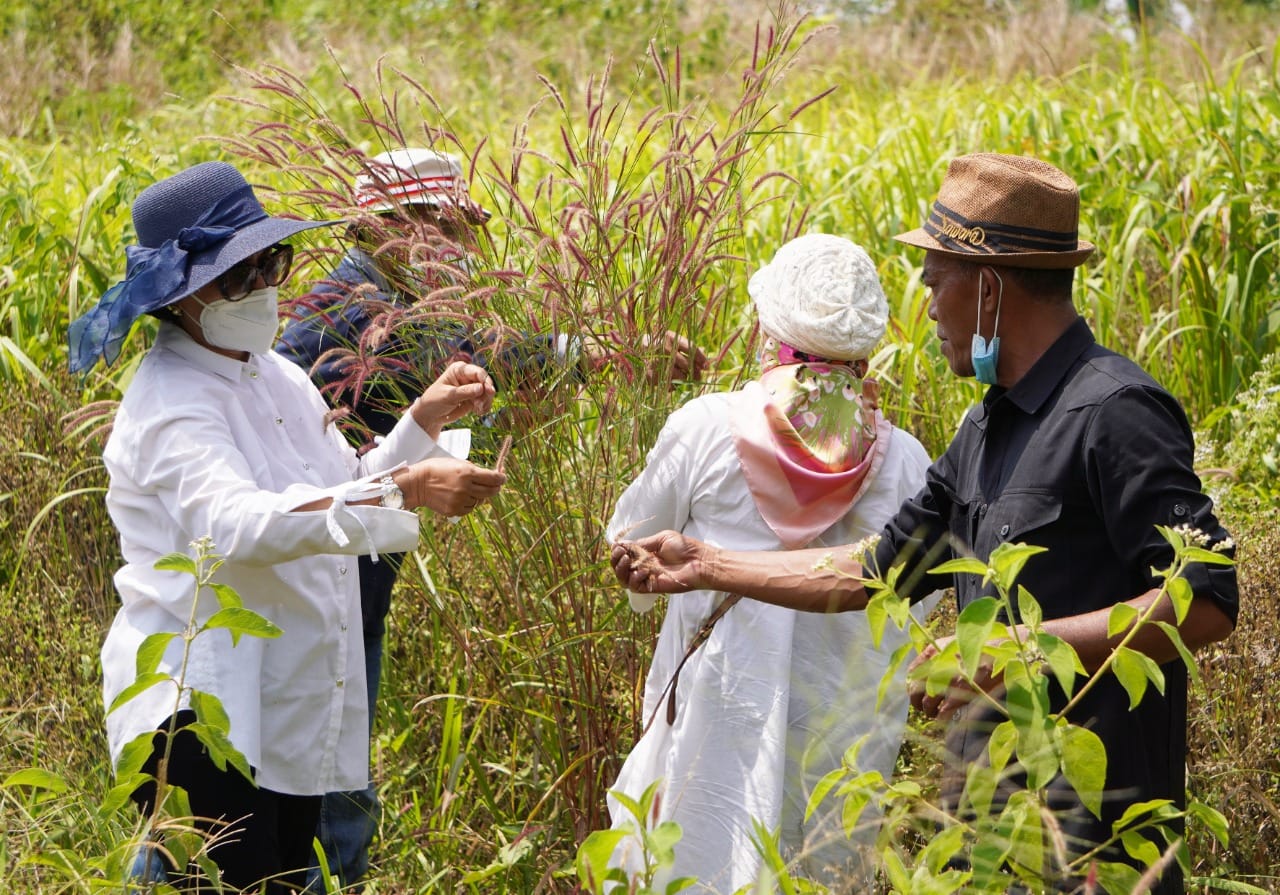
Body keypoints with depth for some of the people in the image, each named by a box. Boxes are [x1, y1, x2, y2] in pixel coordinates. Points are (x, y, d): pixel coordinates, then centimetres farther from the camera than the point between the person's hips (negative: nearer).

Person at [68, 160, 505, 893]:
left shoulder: (275, 376, 9)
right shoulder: (173, 405, -18)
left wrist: (424, 425, 2)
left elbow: (347, 496, 19)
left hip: (290, 714, 8)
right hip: (202, 715, -8)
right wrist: (405, 490, -46)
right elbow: (236, 523, -37)